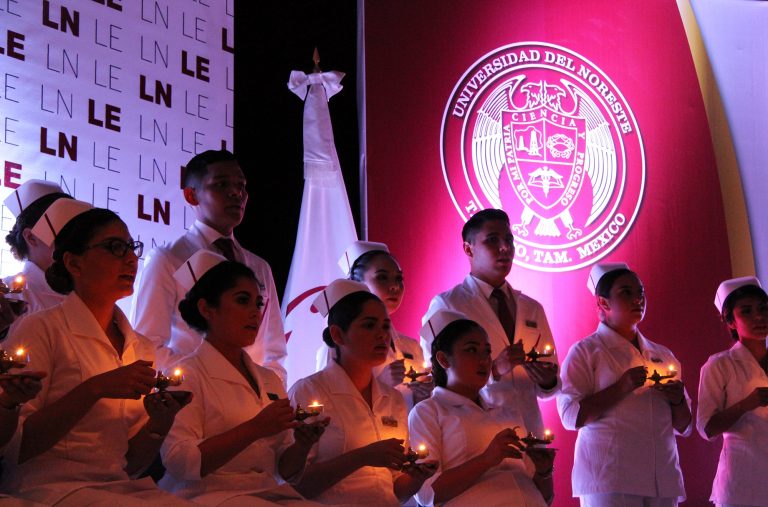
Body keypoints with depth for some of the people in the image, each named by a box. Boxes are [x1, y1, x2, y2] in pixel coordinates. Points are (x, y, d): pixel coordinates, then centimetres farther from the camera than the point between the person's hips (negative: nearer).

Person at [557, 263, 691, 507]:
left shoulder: (663, 356, 18)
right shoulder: (586, 352, 2)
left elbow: (683, 427, 19)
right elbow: (571, 416, -9)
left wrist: (678, 401, -3)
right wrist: (621, 387, -17)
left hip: (662, 478, 5)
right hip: (609, 477, -5)